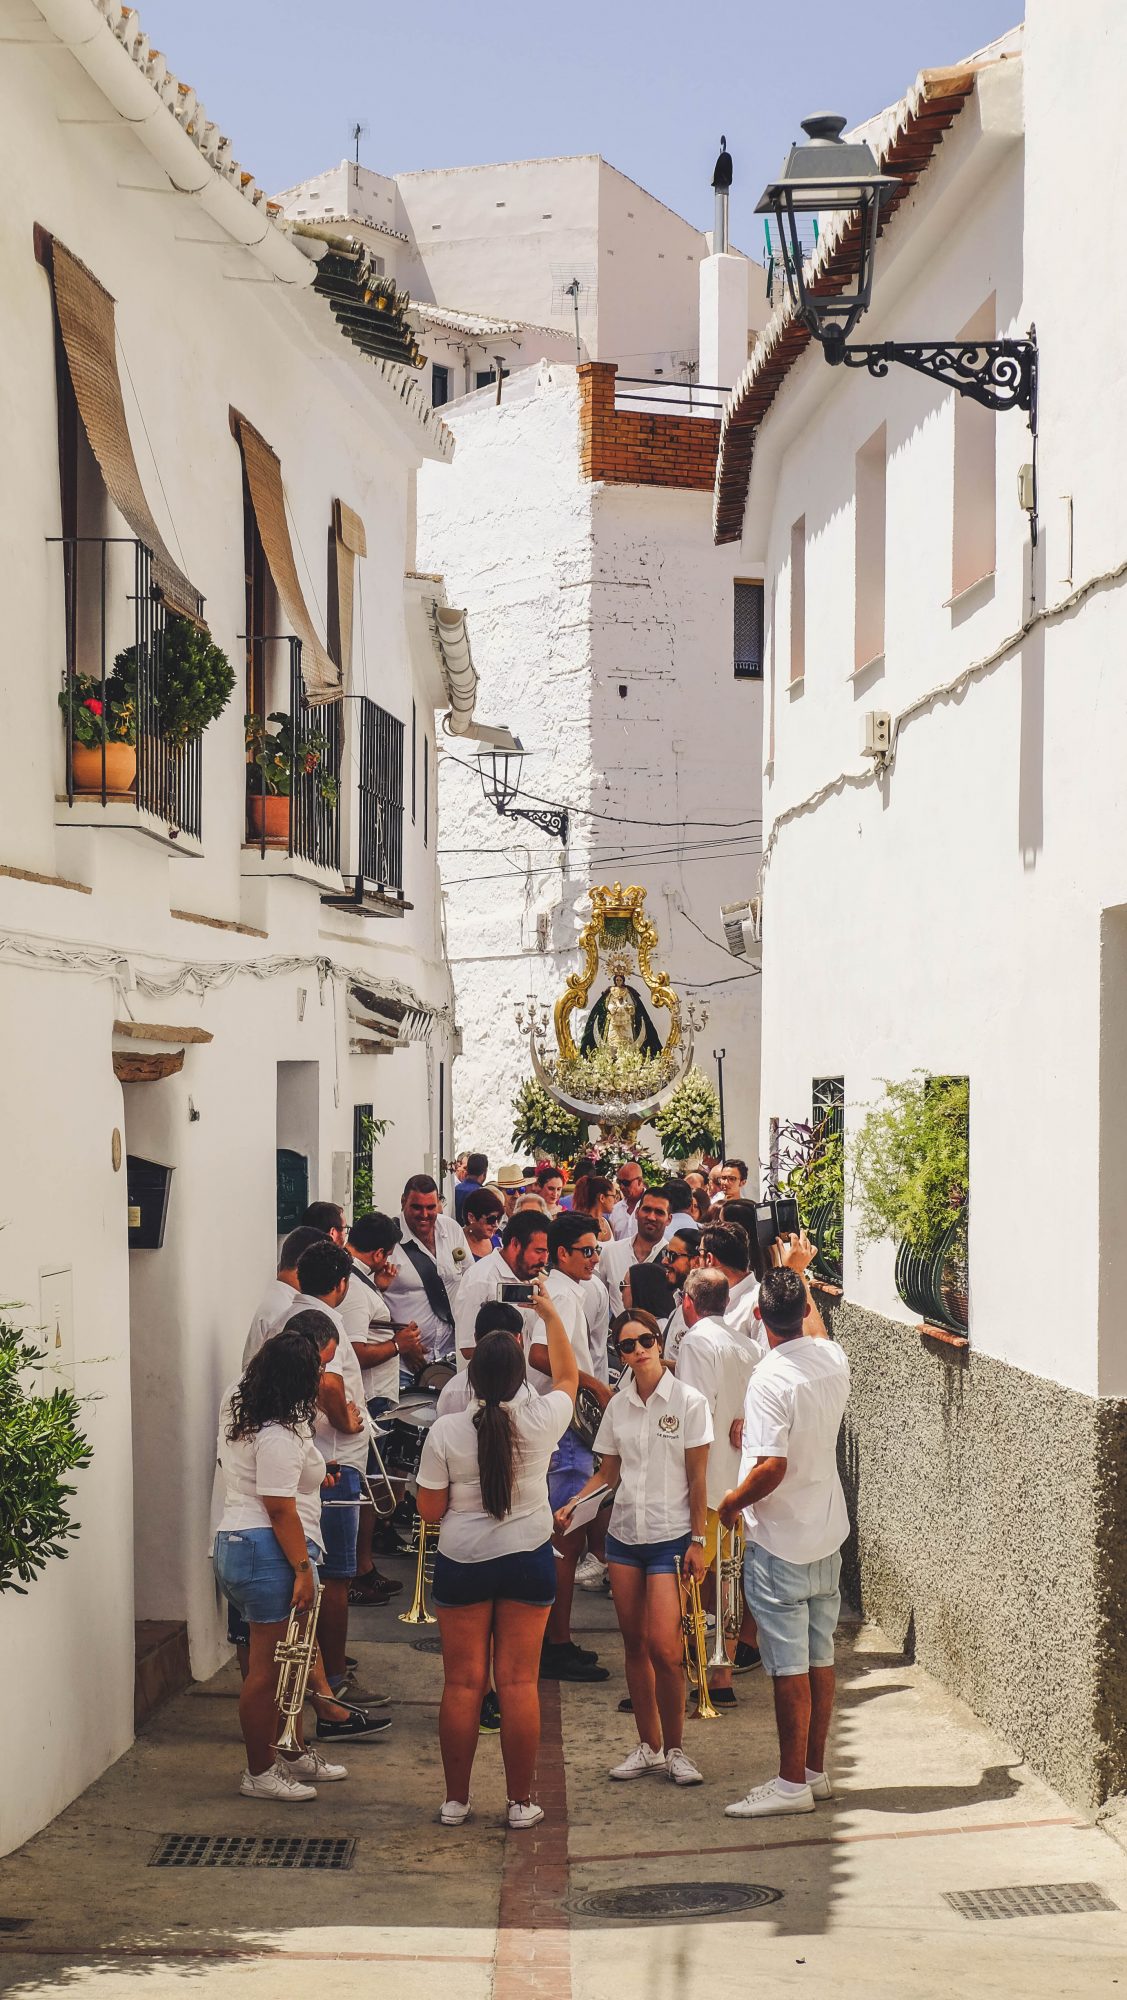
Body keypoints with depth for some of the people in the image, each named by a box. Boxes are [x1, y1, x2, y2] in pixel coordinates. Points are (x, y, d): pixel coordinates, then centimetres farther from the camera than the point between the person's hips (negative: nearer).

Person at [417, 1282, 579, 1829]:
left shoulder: (445, 1431, -11)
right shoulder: (540, 1422, -9)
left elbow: (430, 1509, -4)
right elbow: (567, 1375, 13)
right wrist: (550, 1315, 19)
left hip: (461, 1563, 0)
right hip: (527, 1560, 0)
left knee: (462, 1683, 6)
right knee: (519, 1682, 4)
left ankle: (456, 1800, 13)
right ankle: (521, 1801, 9)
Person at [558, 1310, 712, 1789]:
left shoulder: (688, 1402, -5)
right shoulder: (618, 1406, 7)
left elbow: (697, 1479, -4)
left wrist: (697, 1541, -8)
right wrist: (572, 1504, -2)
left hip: (670, 1537, -5)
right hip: (624, 1533, 5)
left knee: (663, 1646, -12)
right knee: (634, 1643, 7)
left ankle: (674, 1749, 2)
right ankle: (648, 1746, 17)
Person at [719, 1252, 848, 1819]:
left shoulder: (771, 1378, -22)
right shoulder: (833, 1361, 1)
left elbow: (772, 1467, -27)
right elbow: (814, 1329, 27)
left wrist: (731, 1502, -10)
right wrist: (797, 1272, 38)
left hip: (779, 1542, -8)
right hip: (828, 1535, 8)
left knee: (789, 1666, -1)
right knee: (820, 1658, 13)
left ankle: (793, 1783, 5)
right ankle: (815, 1771, 22)